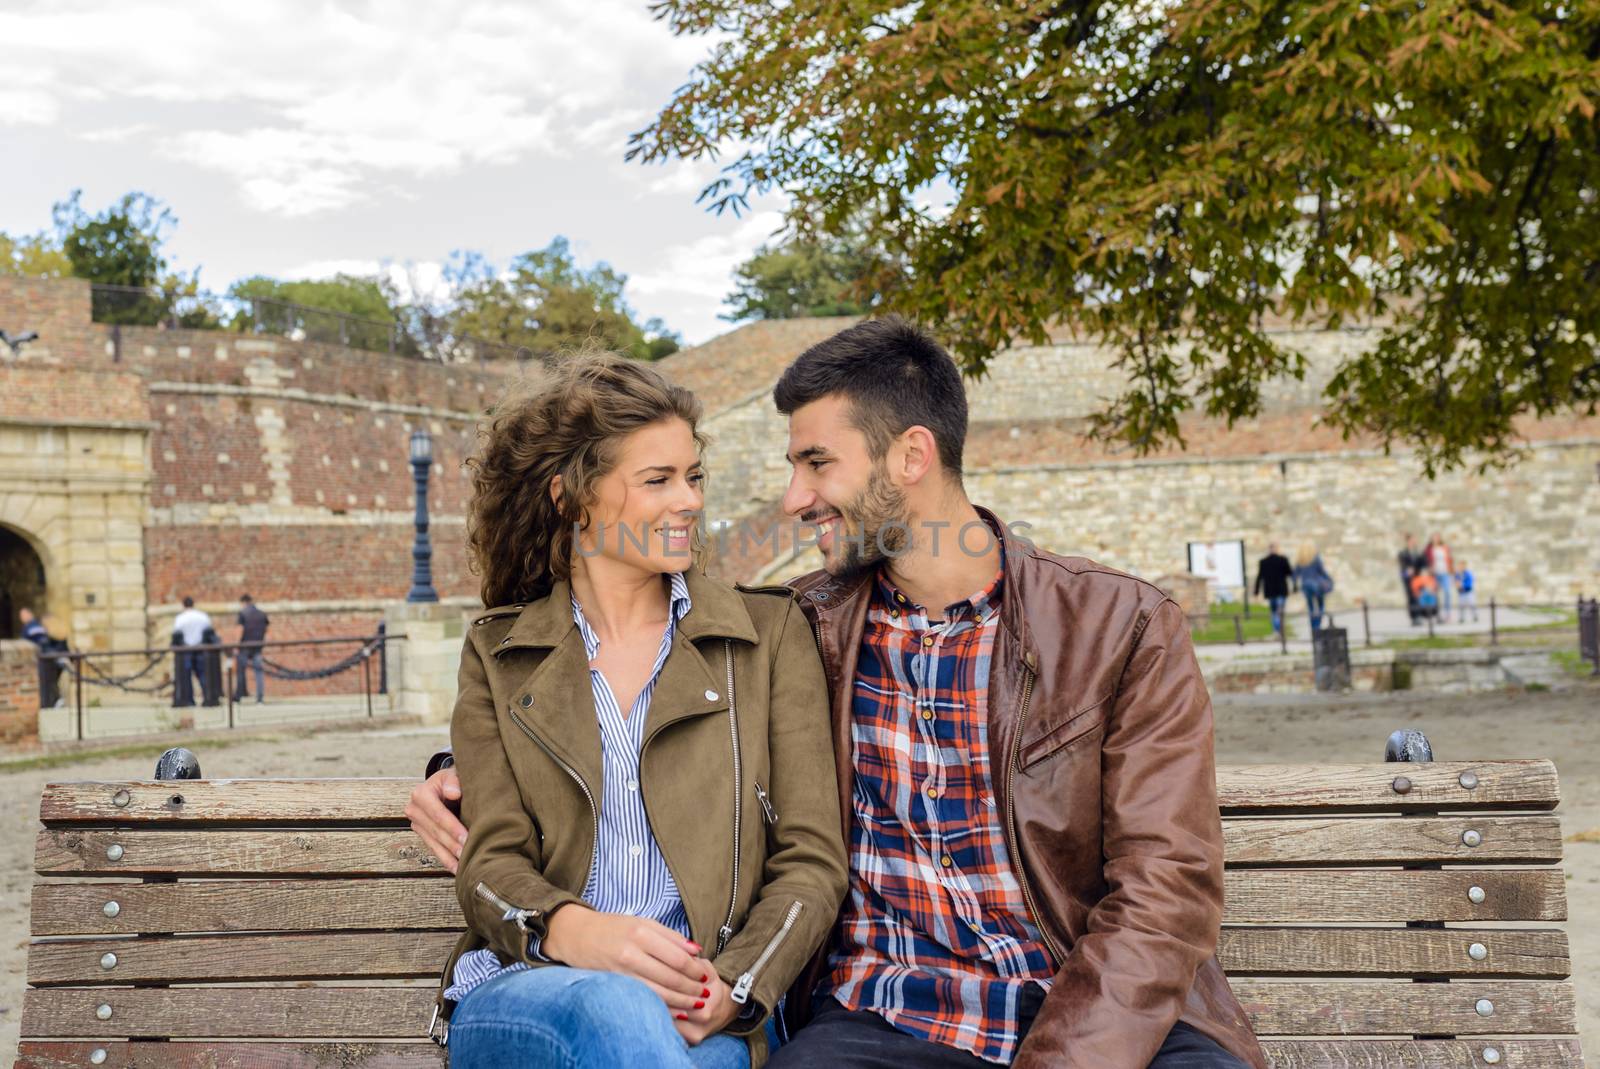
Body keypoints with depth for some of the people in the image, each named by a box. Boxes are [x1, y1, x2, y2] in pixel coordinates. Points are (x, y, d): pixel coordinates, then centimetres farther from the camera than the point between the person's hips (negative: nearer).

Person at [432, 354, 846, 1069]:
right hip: (520, 996, 0)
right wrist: (574, 930, -21)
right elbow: (490, 863, 3)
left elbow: (811, 862, 5)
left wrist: (730, 989, -15)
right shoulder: (497, 655, 13)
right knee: (614, 1009, -36)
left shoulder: (769, 634, 11)